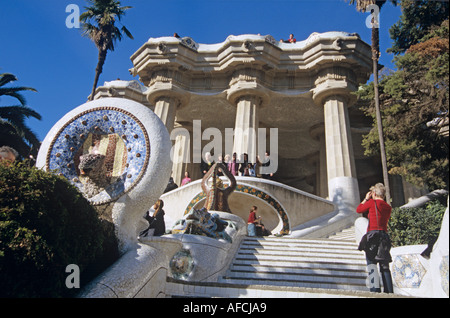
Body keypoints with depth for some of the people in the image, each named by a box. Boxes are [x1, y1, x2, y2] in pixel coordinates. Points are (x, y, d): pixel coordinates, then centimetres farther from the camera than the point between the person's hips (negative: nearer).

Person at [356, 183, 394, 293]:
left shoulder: (372, 202, -6)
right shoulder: (388, 207, 11)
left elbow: (358, 209, 6)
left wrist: (366, 199, 19)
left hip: (373, 234, -6)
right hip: (384, 235, 6)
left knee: (371, 264, -6)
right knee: (384, 266, 9)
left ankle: (375, 290, -13)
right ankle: (389, 291, 7)